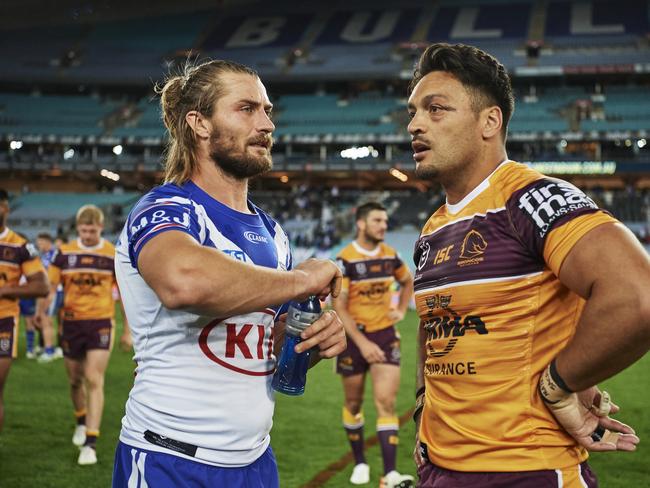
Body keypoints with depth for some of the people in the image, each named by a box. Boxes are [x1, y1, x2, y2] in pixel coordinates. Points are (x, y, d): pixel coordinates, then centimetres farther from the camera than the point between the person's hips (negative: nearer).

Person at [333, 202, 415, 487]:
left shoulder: (390, 255, 3)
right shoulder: (345, 260, -12)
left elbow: (408, 281, 25)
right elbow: (339, 307, -15)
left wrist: (402, 309, 10)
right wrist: (362, 344, -21)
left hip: (385, 335, 3)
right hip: (354, 337, -2)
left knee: (386, 402, -8)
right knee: (353, 403, 10)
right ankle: (359, 463, 29)